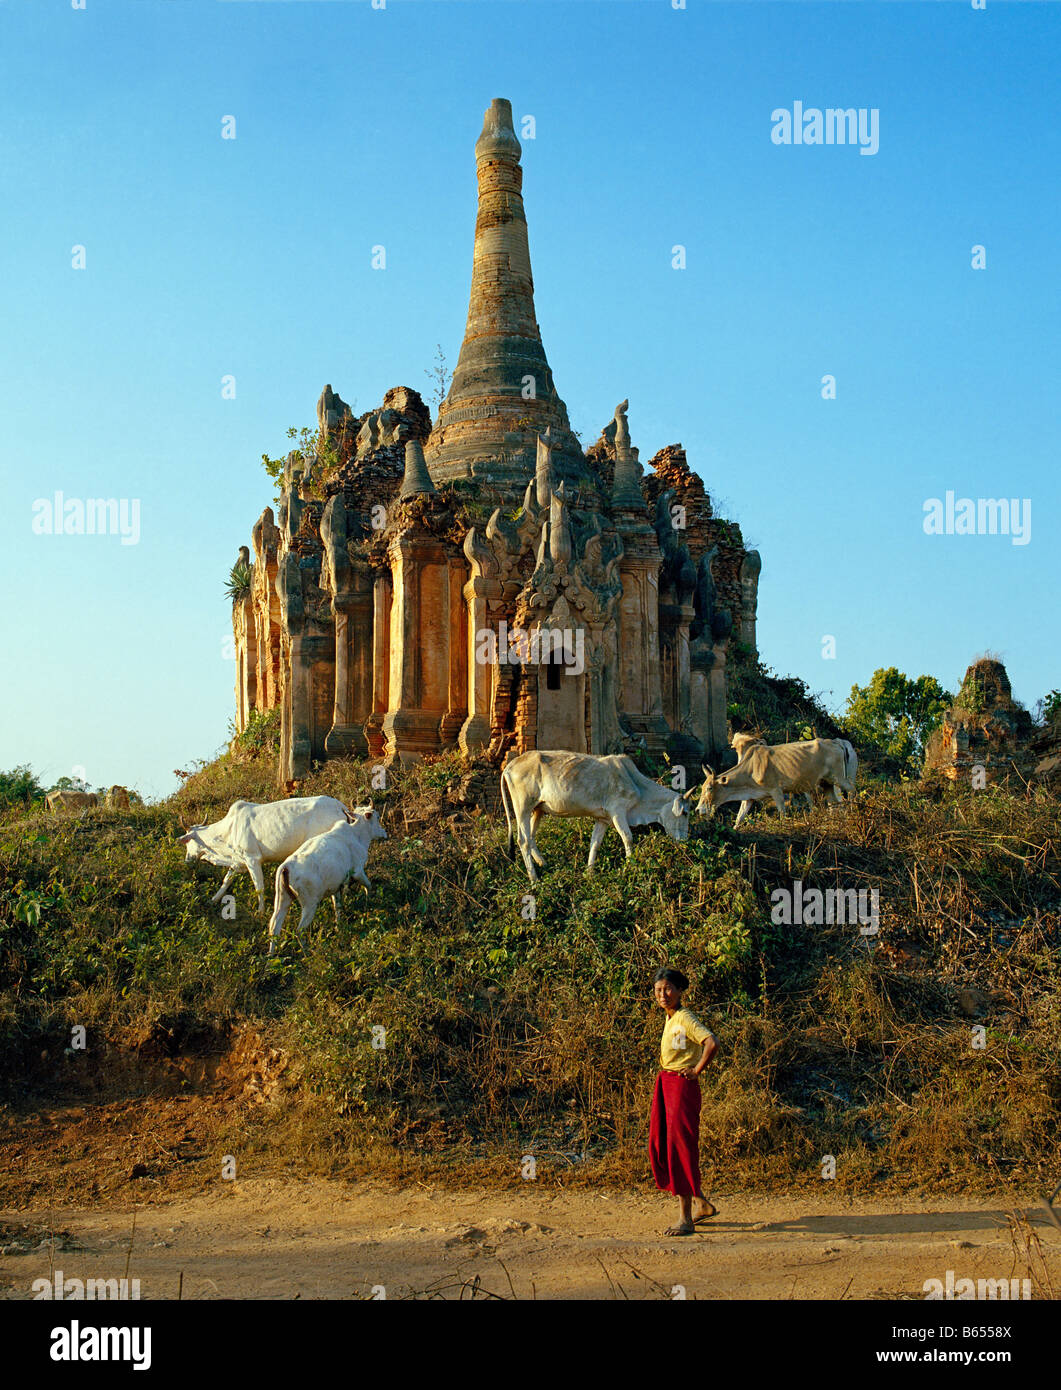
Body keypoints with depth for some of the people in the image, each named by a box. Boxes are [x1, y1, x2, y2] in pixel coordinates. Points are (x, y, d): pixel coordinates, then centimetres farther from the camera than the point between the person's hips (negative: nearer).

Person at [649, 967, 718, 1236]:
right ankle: (702, 1204, 23)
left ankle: (686, 1219, 1)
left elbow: (712, 1044, -29)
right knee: (660, 1146, 11)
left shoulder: (685, 1018, -14)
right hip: (665, 1084, 10)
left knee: (679, 1147, -6)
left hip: (682, 1085, -10)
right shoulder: (669, 1018, 13)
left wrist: (696, 1071, -18)